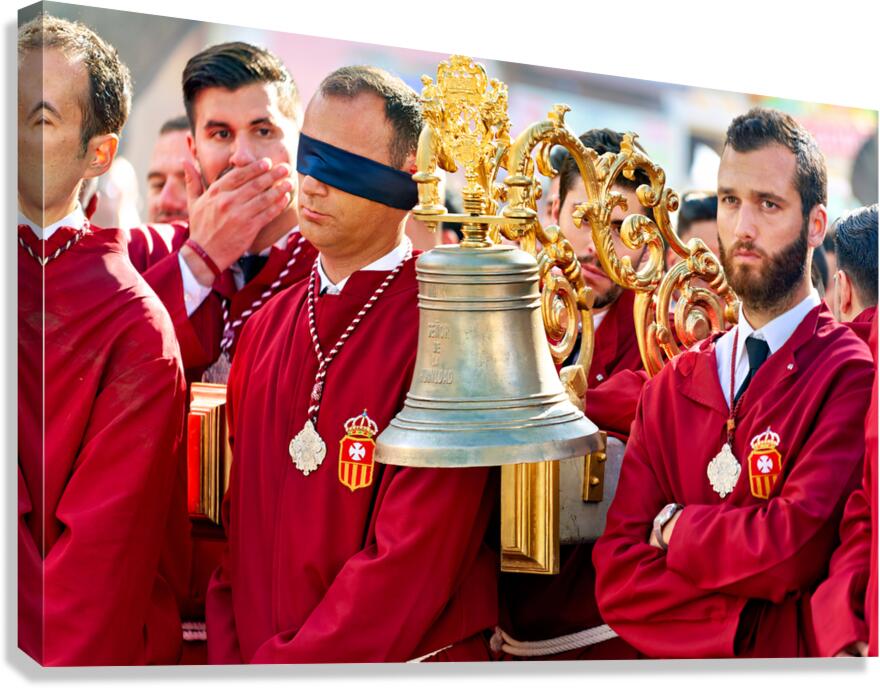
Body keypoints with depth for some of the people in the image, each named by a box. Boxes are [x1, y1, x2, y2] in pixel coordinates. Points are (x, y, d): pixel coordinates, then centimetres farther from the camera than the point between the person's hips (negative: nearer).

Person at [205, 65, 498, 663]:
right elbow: (234, 513, 11)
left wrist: (279, 668, -14)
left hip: (405, 659, -5)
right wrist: (227, 657, -1)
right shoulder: (269, 326, 9)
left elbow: (411, 563, -16)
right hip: (251, 650, 5)